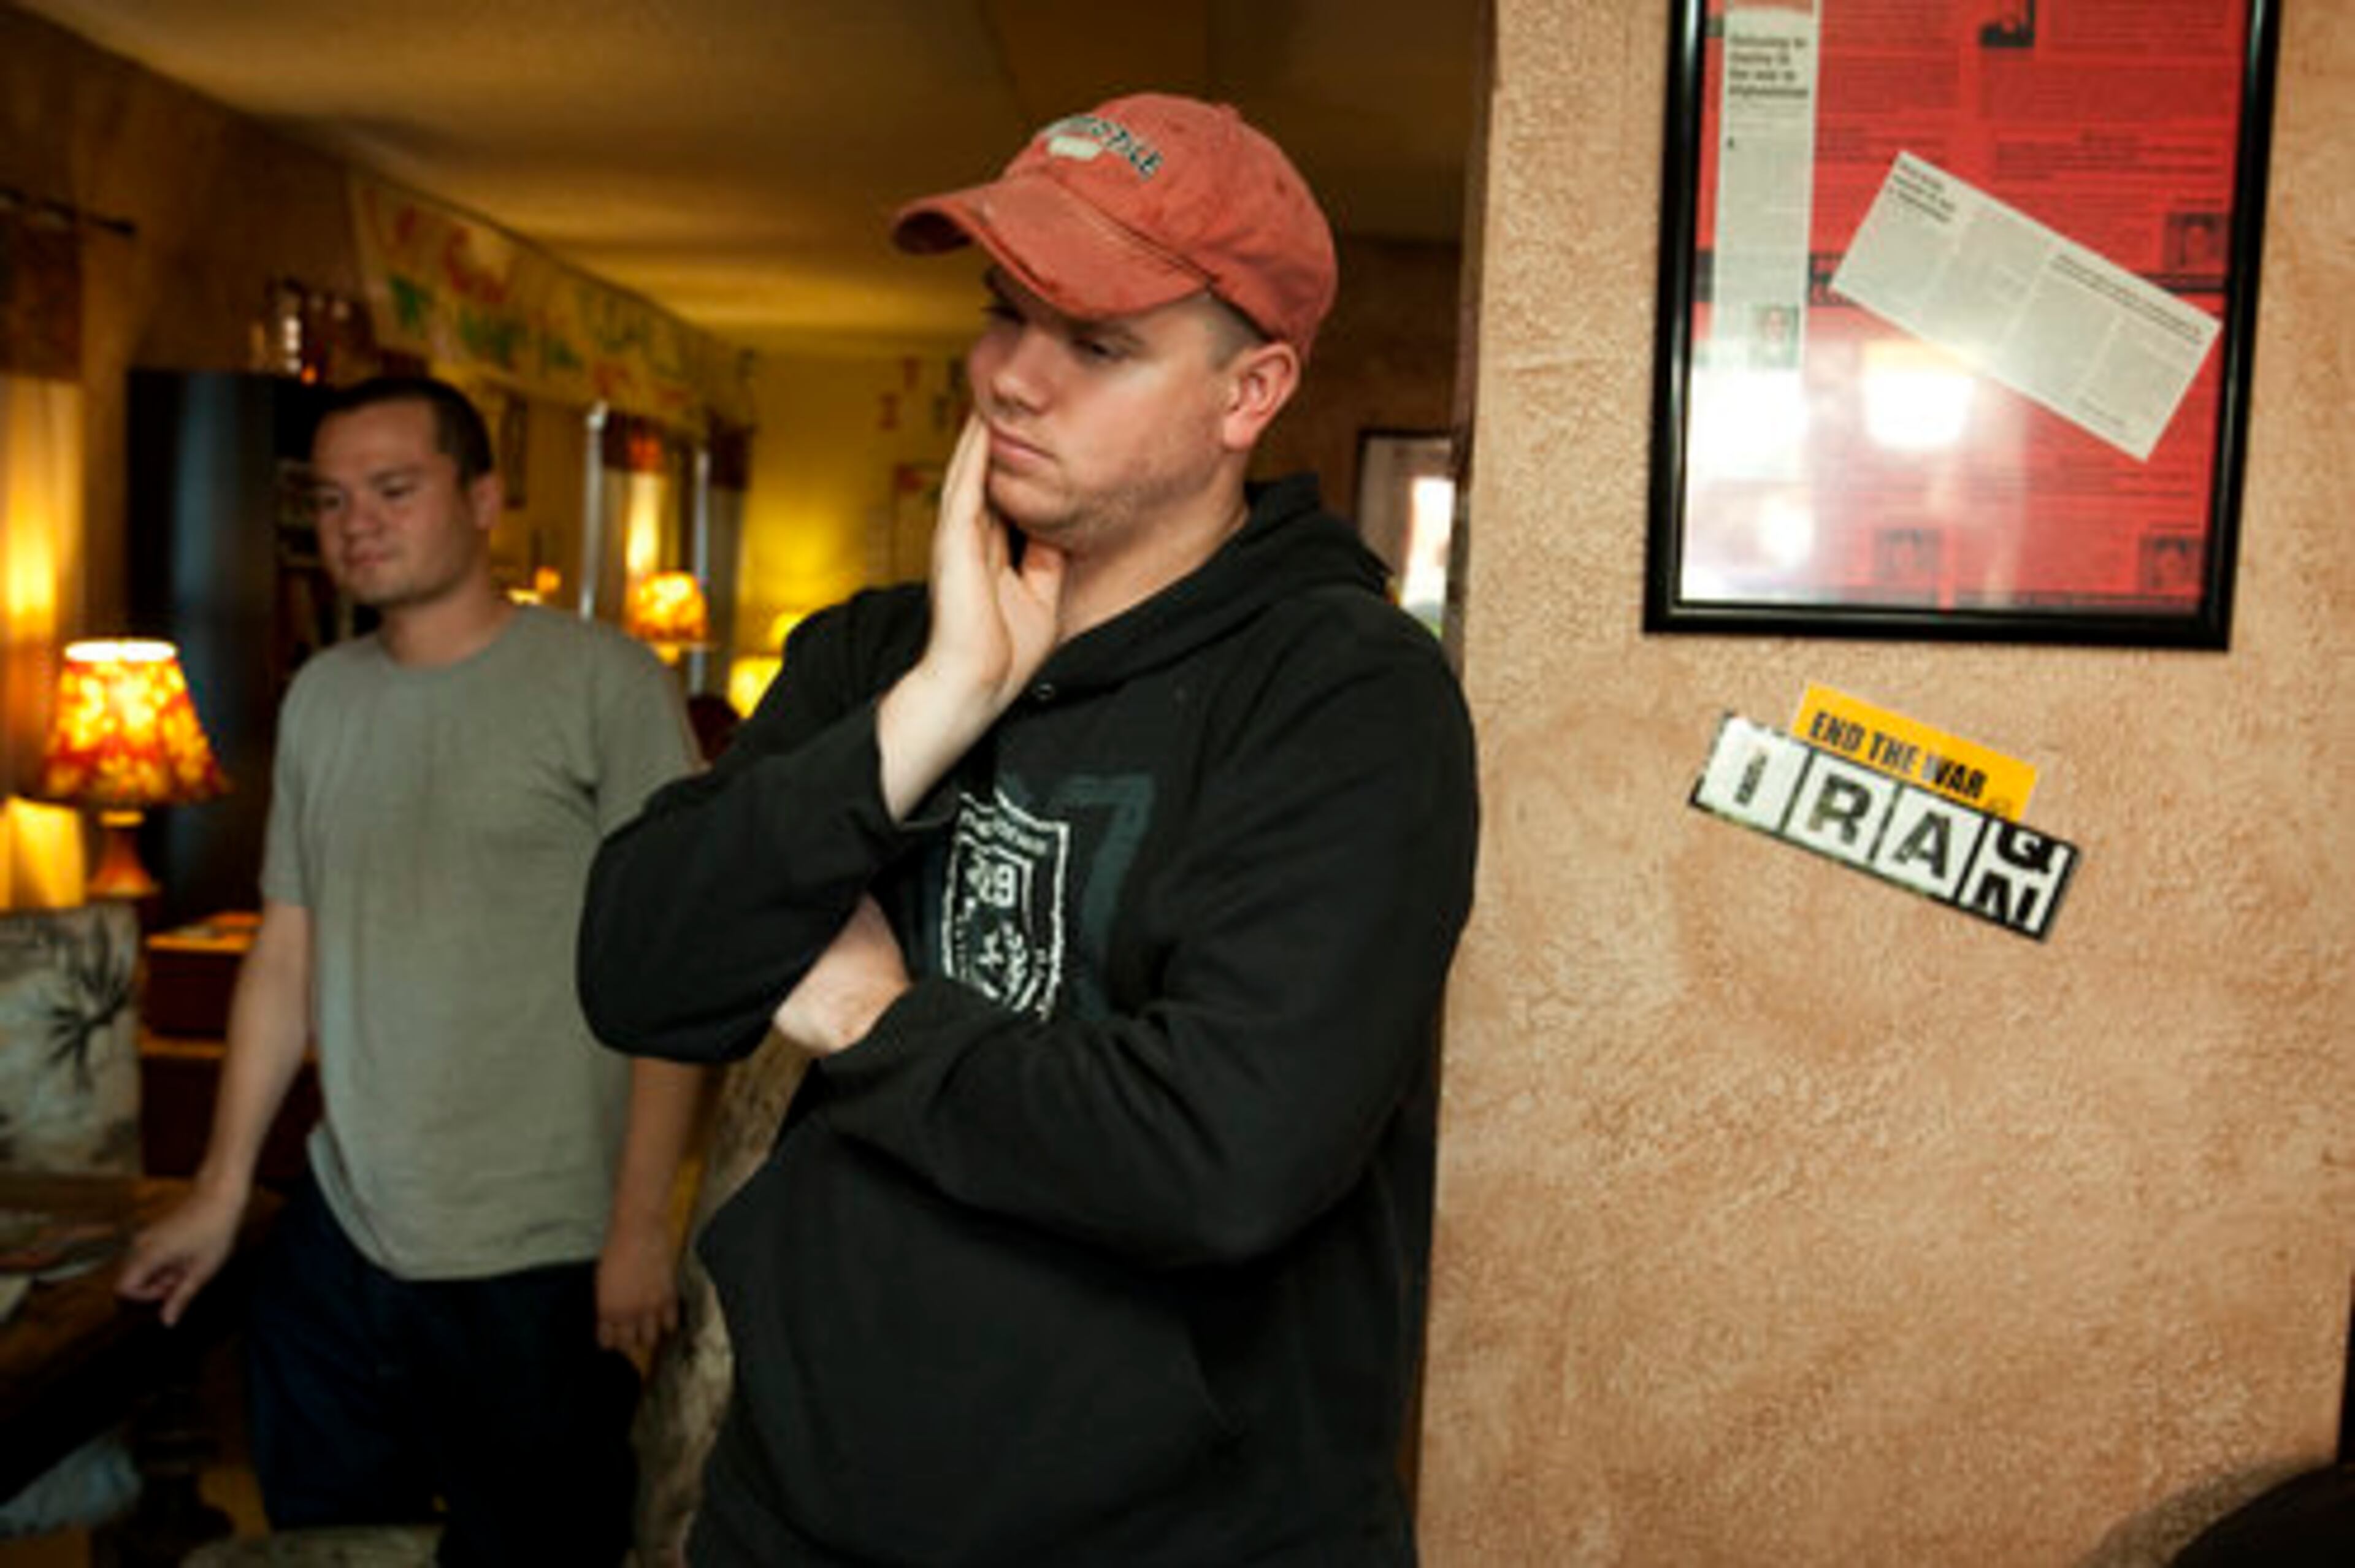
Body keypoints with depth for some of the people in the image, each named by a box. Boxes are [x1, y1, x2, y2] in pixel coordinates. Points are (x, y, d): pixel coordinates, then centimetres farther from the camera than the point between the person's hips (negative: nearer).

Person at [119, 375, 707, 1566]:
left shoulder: (605, 684, -10)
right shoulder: (319, 697, 9)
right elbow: (285, 957, 14)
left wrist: (641, 1222, -14)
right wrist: (220, 1193, 14)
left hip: (536, 1259, -5)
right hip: (337, 1239, 6)